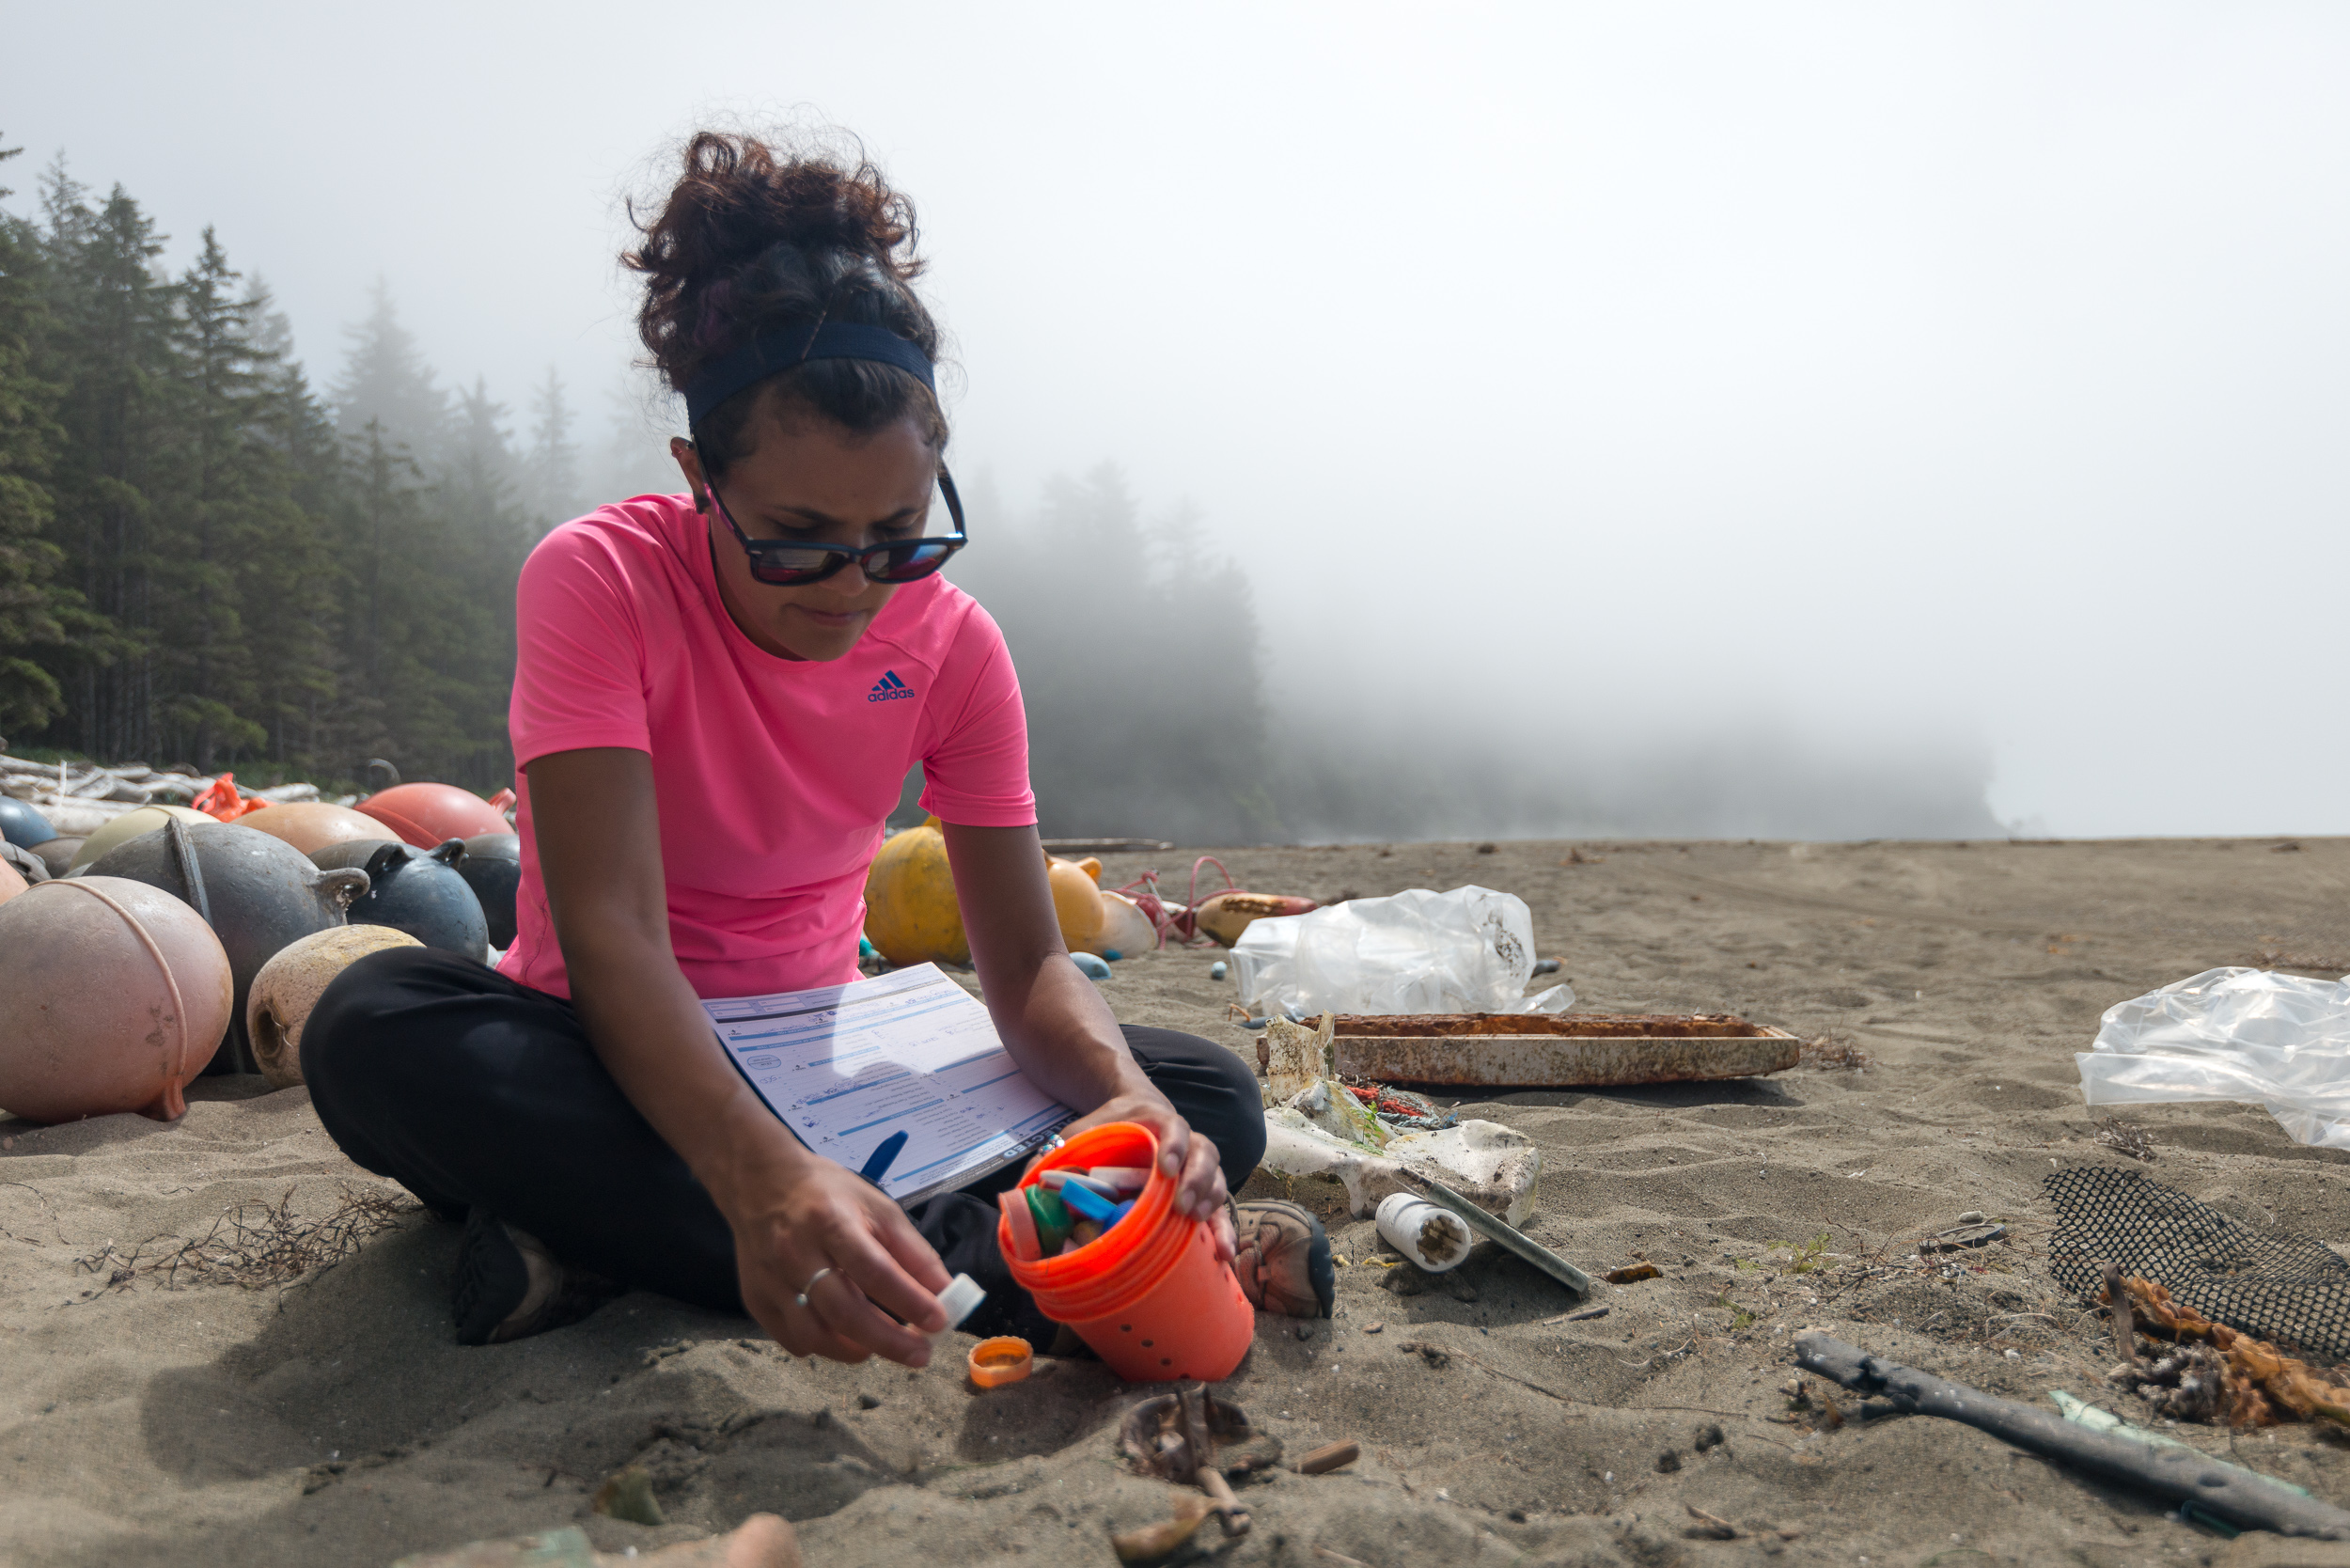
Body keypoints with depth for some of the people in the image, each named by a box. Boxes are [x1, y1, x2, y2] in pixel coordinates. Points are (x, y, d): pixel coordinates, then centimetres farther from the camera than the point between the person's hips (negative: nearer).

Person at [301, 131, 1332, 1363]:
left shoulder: (952, 645, -9)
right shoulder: (600, 581, -19)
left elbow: (1027, 963, -11)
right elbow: (611, 935, -32)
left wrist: (1126, 1095, -35)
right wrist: (760, 1179, -50)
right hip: (616, 1062, -2)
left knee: (1210, 1104, -16)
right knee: (375, 1025, -35)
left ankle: (607, 1239, -26)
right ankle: (995, 1265, -37)